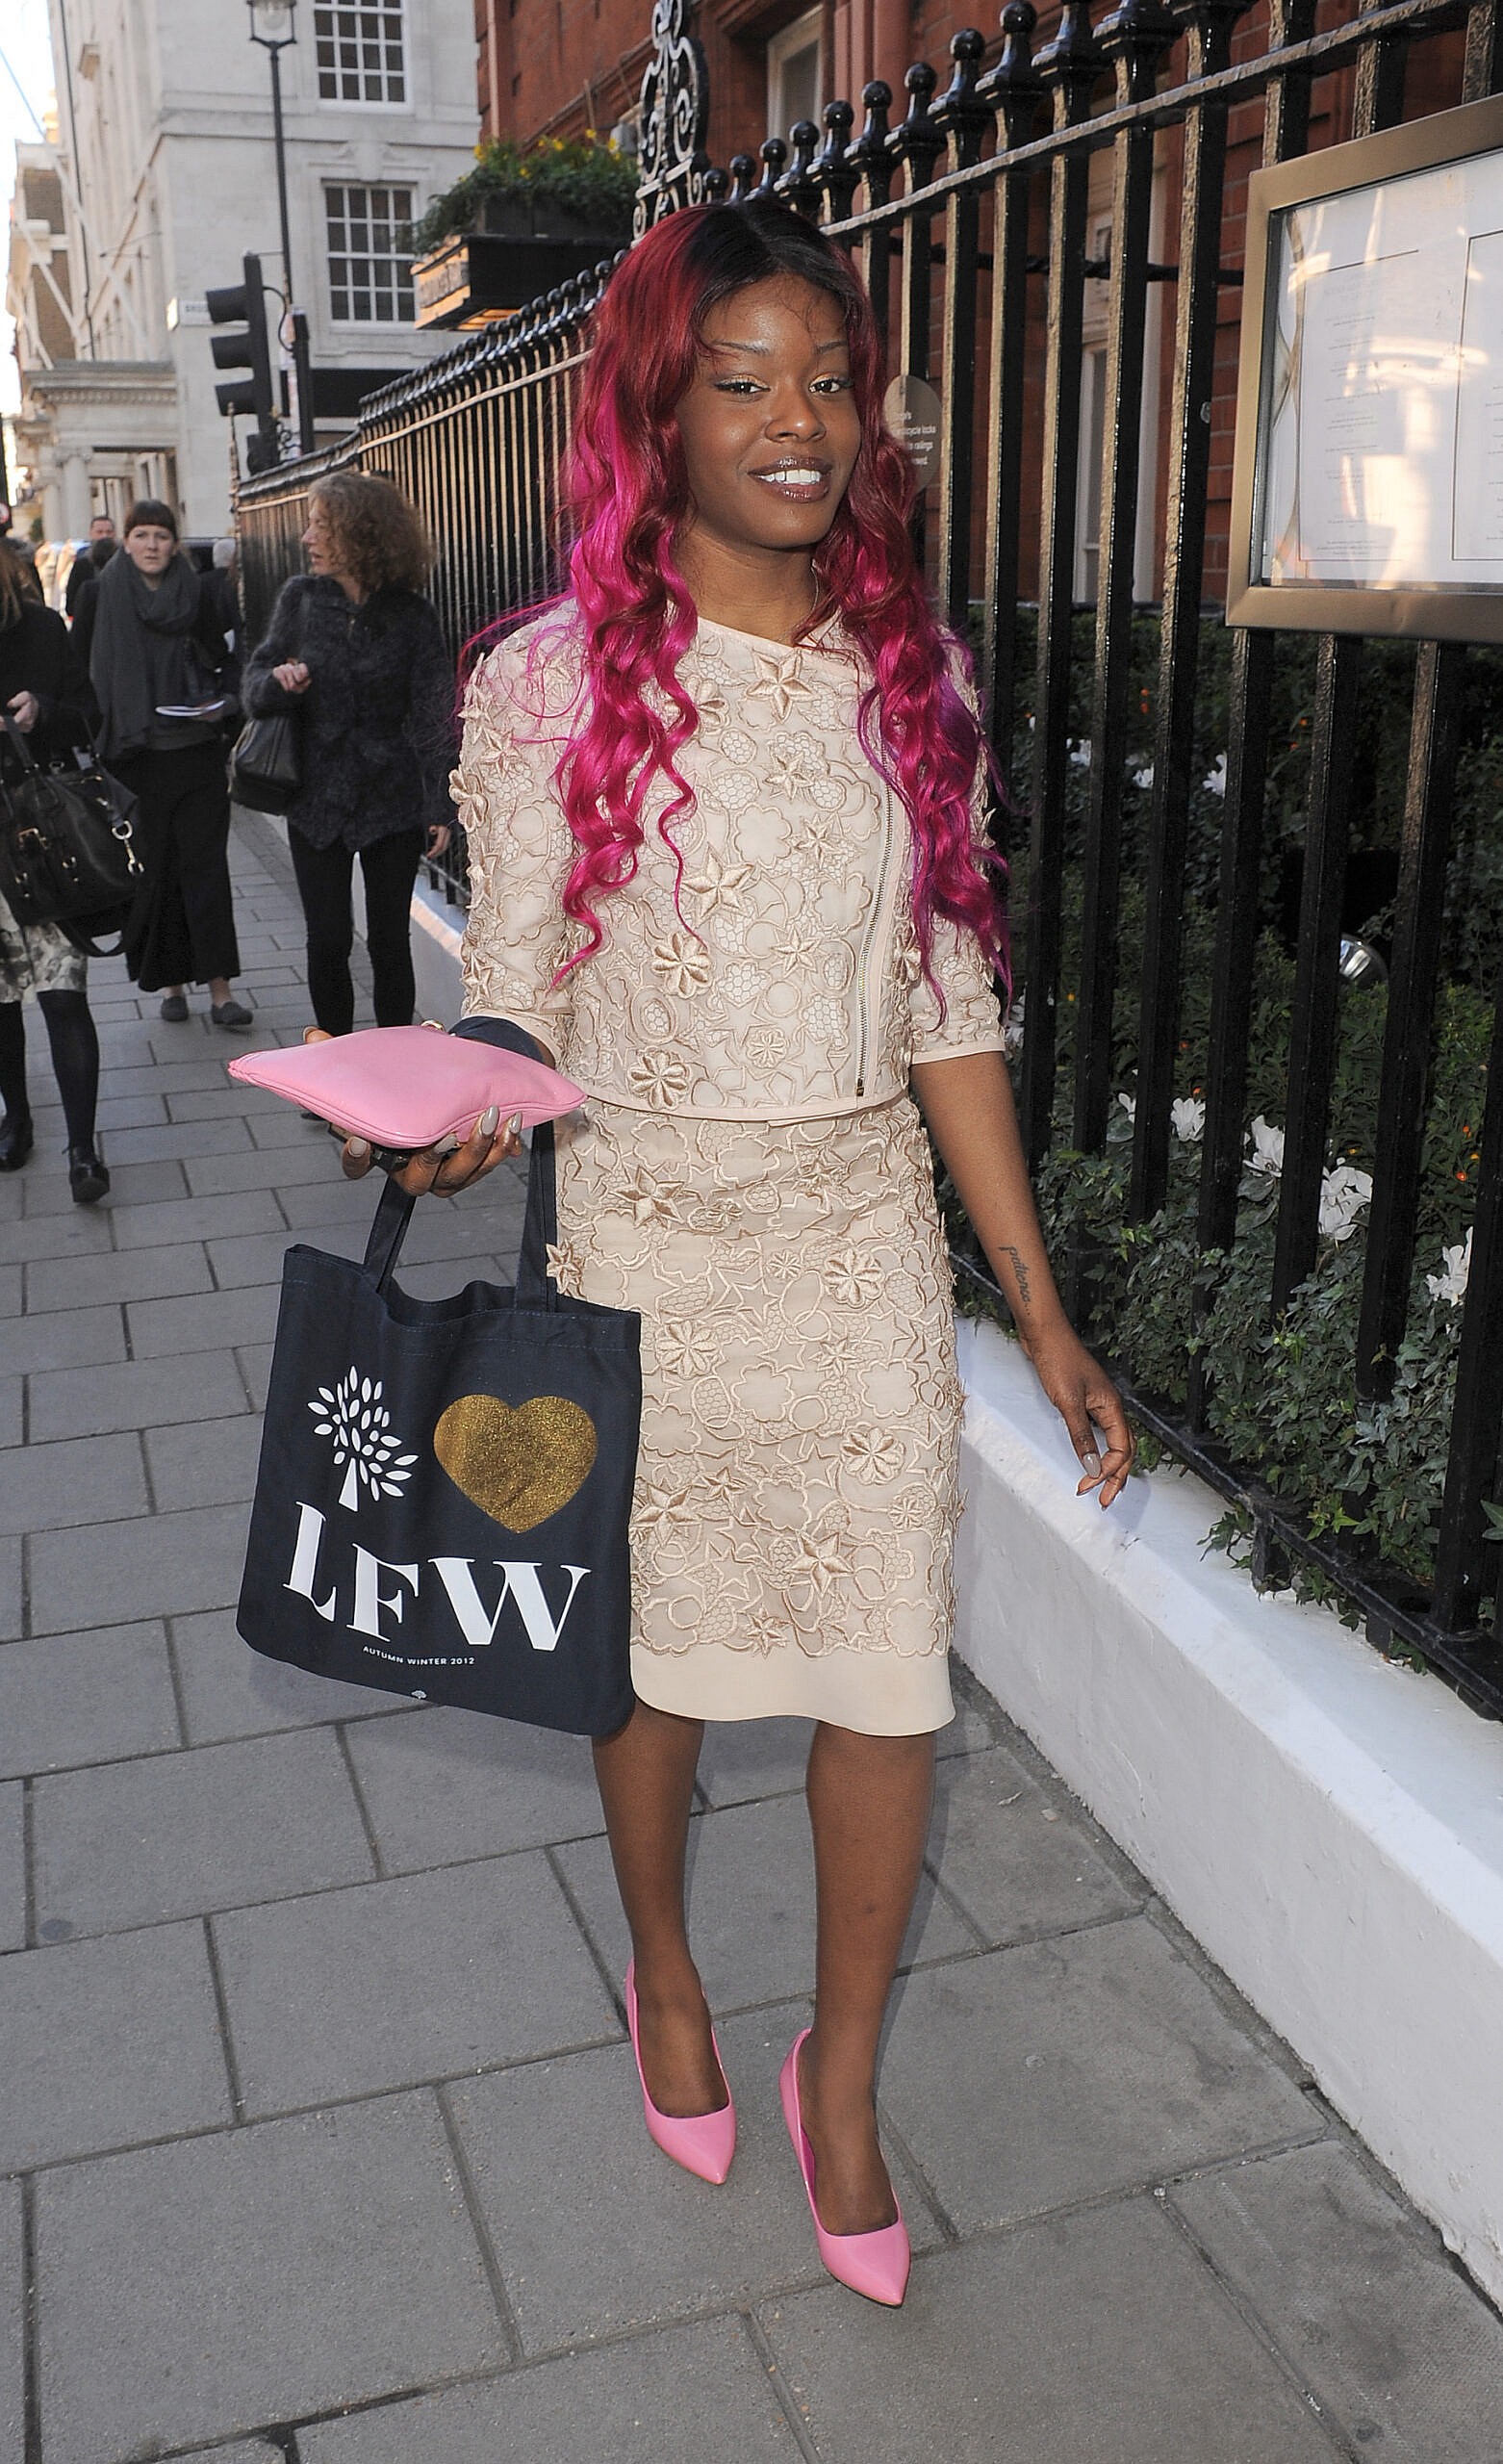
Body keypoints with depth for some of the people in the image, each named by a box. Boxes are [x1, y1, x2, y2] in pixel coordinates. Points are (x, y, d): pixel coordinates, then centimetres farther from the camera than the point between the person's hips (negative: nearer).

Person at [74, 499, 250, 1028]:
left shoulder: (195, 595, 7)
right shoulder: (100, 594, 3)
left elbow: (221, 662, 15)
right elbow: (79, 672, 3)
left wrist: (216, 704, -5)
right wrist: (102, 737, -6)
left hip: (197, 753, 1)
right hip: (136, 758, 0)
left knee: (205, 865, -4)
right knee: (154, 870, 4)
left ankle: (219, 988, -4)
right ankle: (169, 979, 15)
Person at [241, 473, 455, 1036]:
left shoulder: (412, 614, -4)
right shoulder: (301, 597, 3)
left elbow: (433, 715, -5)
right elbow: (255, 683, 9)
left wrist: (438, 805, -11)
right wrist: (277, 682, -16)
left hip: (392, 799, -2)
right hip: (316, 799, 2)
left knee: (389, 942, 5)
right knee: (327, 943, 4)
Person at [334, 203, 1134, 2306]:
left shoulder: (904, 673, 3)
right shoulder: (555, 684, -7)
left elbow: (947, 1001, 5)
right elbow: (518, 1009, -3)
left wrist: (1040, 1308, 4)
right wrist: (463, 1134, -27)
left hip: (868, 1228, 3)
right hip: (646, 1236, -2)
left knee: (891, 1678, 6)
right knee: (658, 1645, 16)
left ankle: (843, 2075, 32)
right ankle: (663, 1964, 47)